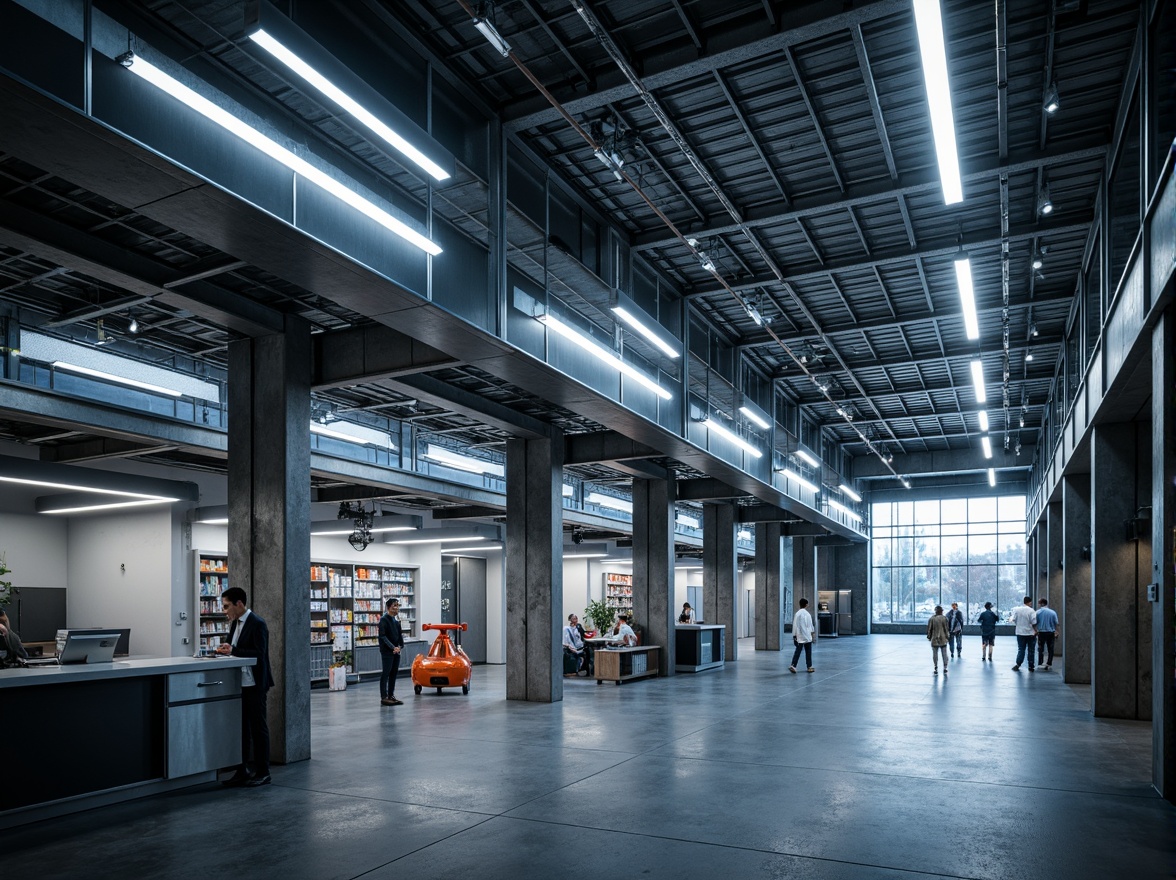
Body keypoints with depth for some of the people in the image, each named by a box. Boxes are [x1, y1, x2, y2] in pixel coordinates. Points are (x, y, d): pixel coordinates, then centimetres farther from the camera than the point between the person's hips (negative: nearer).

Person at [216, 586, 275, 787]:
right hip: (239, 683, 8)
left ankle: (262, 772, 9)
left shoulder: (257, 624, -15)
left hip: (254, 684, -8)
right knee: (241, 727, 13)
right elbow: (236, 648, 17)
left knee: (258, 727, 1)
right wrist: (225, 648, -3)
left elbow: (259, 654, -21)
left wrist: (232, 650, -24)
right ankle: (242, 770, 22)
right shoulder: (235, 623, 11)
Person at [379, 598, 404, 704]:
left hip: (396, 651, 7)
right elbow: (383, 636, -14)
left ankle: (391, 696, 17)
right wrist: (393, 647, -19)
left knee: (394, 673, 10)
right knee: (385, 673, -4)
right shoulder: (384, 620, -9)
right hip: (387, 651, -7)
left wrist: (400, 646, -1)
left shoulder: (397, 620, 13)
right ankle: (384, 698, -1)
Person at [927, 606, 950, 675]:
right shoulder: (944, 618, -7)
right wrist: (948, 637, 8)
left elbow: (929, 629, 0)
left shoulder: (932, 619, -4)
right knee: (944, 654, 11)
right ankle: (945, 668, 13)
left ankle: (936, 669, 8)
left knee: (935, 654, 7)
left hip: (934, 639, 0)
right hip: (943, 639, 0)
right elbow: (946, 629, -5)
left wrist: (929, 637, 12)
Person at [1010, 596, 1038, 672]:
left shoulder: (1017, 610, -1)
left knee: (1021, 649, 9)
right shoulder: (1031, 611, -12)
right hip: (1030, 633, -3)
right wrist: (1036, 631, 0)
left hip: (1020, 632, 3)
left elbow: (1014, 620, 1)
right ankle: (1031, 666, 13)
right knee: (1031, 650, 8)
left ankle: (1018, 664, -2)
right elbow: (1034, 623, -14)